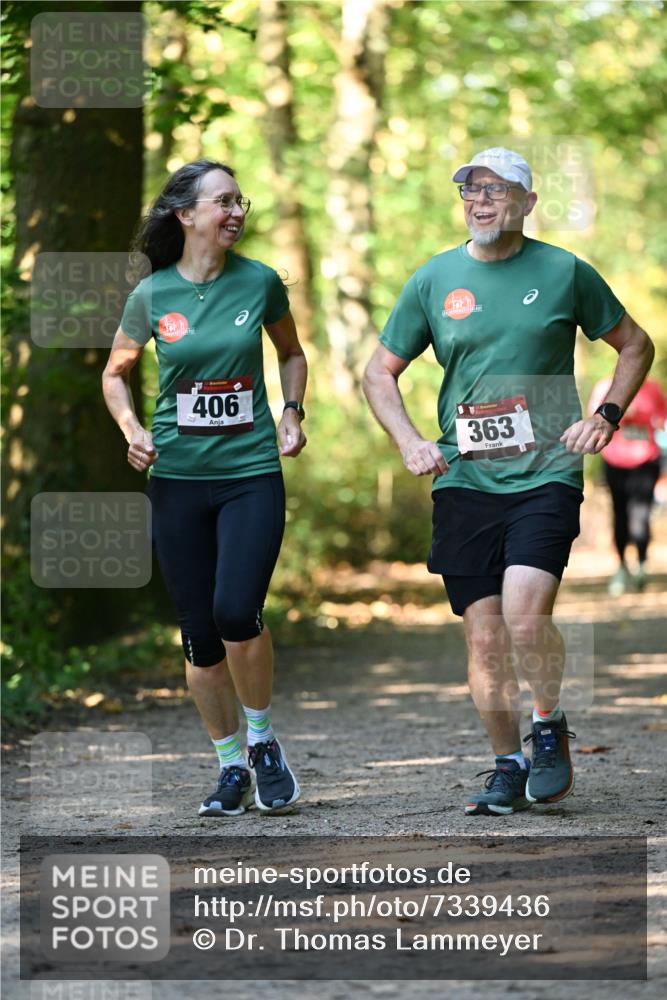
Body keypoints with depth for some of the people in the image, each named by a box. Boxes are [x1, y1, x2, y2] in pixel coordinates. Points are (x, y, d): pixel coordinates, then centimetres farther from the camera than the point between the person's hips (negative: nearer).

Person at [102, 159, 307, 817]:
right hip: (178, 477, 1)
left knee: (236, 612, -18)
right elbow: (115, 373, 14)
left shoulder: (259, 282, 0)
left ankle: (262, 739, 6)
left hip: (252, 473, -1)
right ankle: (230, 765, 18)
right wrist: (130, 429, -2)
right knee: (199, 632, 3)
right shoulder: (152, 294, 0)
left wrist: (292, 411, 3)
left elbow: (291, 353, 18)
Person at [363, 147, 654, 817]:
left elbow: (635, 345, 14)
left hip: (546, 475, -2)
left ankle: (549, 727, 5)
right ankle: (507, 768, 16)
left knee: (525, 613, -20)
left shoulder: (564, 272, 3)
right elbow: (380, 372, 14)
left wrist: (606, 416, 0)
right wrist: (409, 441, -1)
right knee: (484, 635, 2)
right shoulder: (434, 279, 7)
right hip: (463, 480, 3)